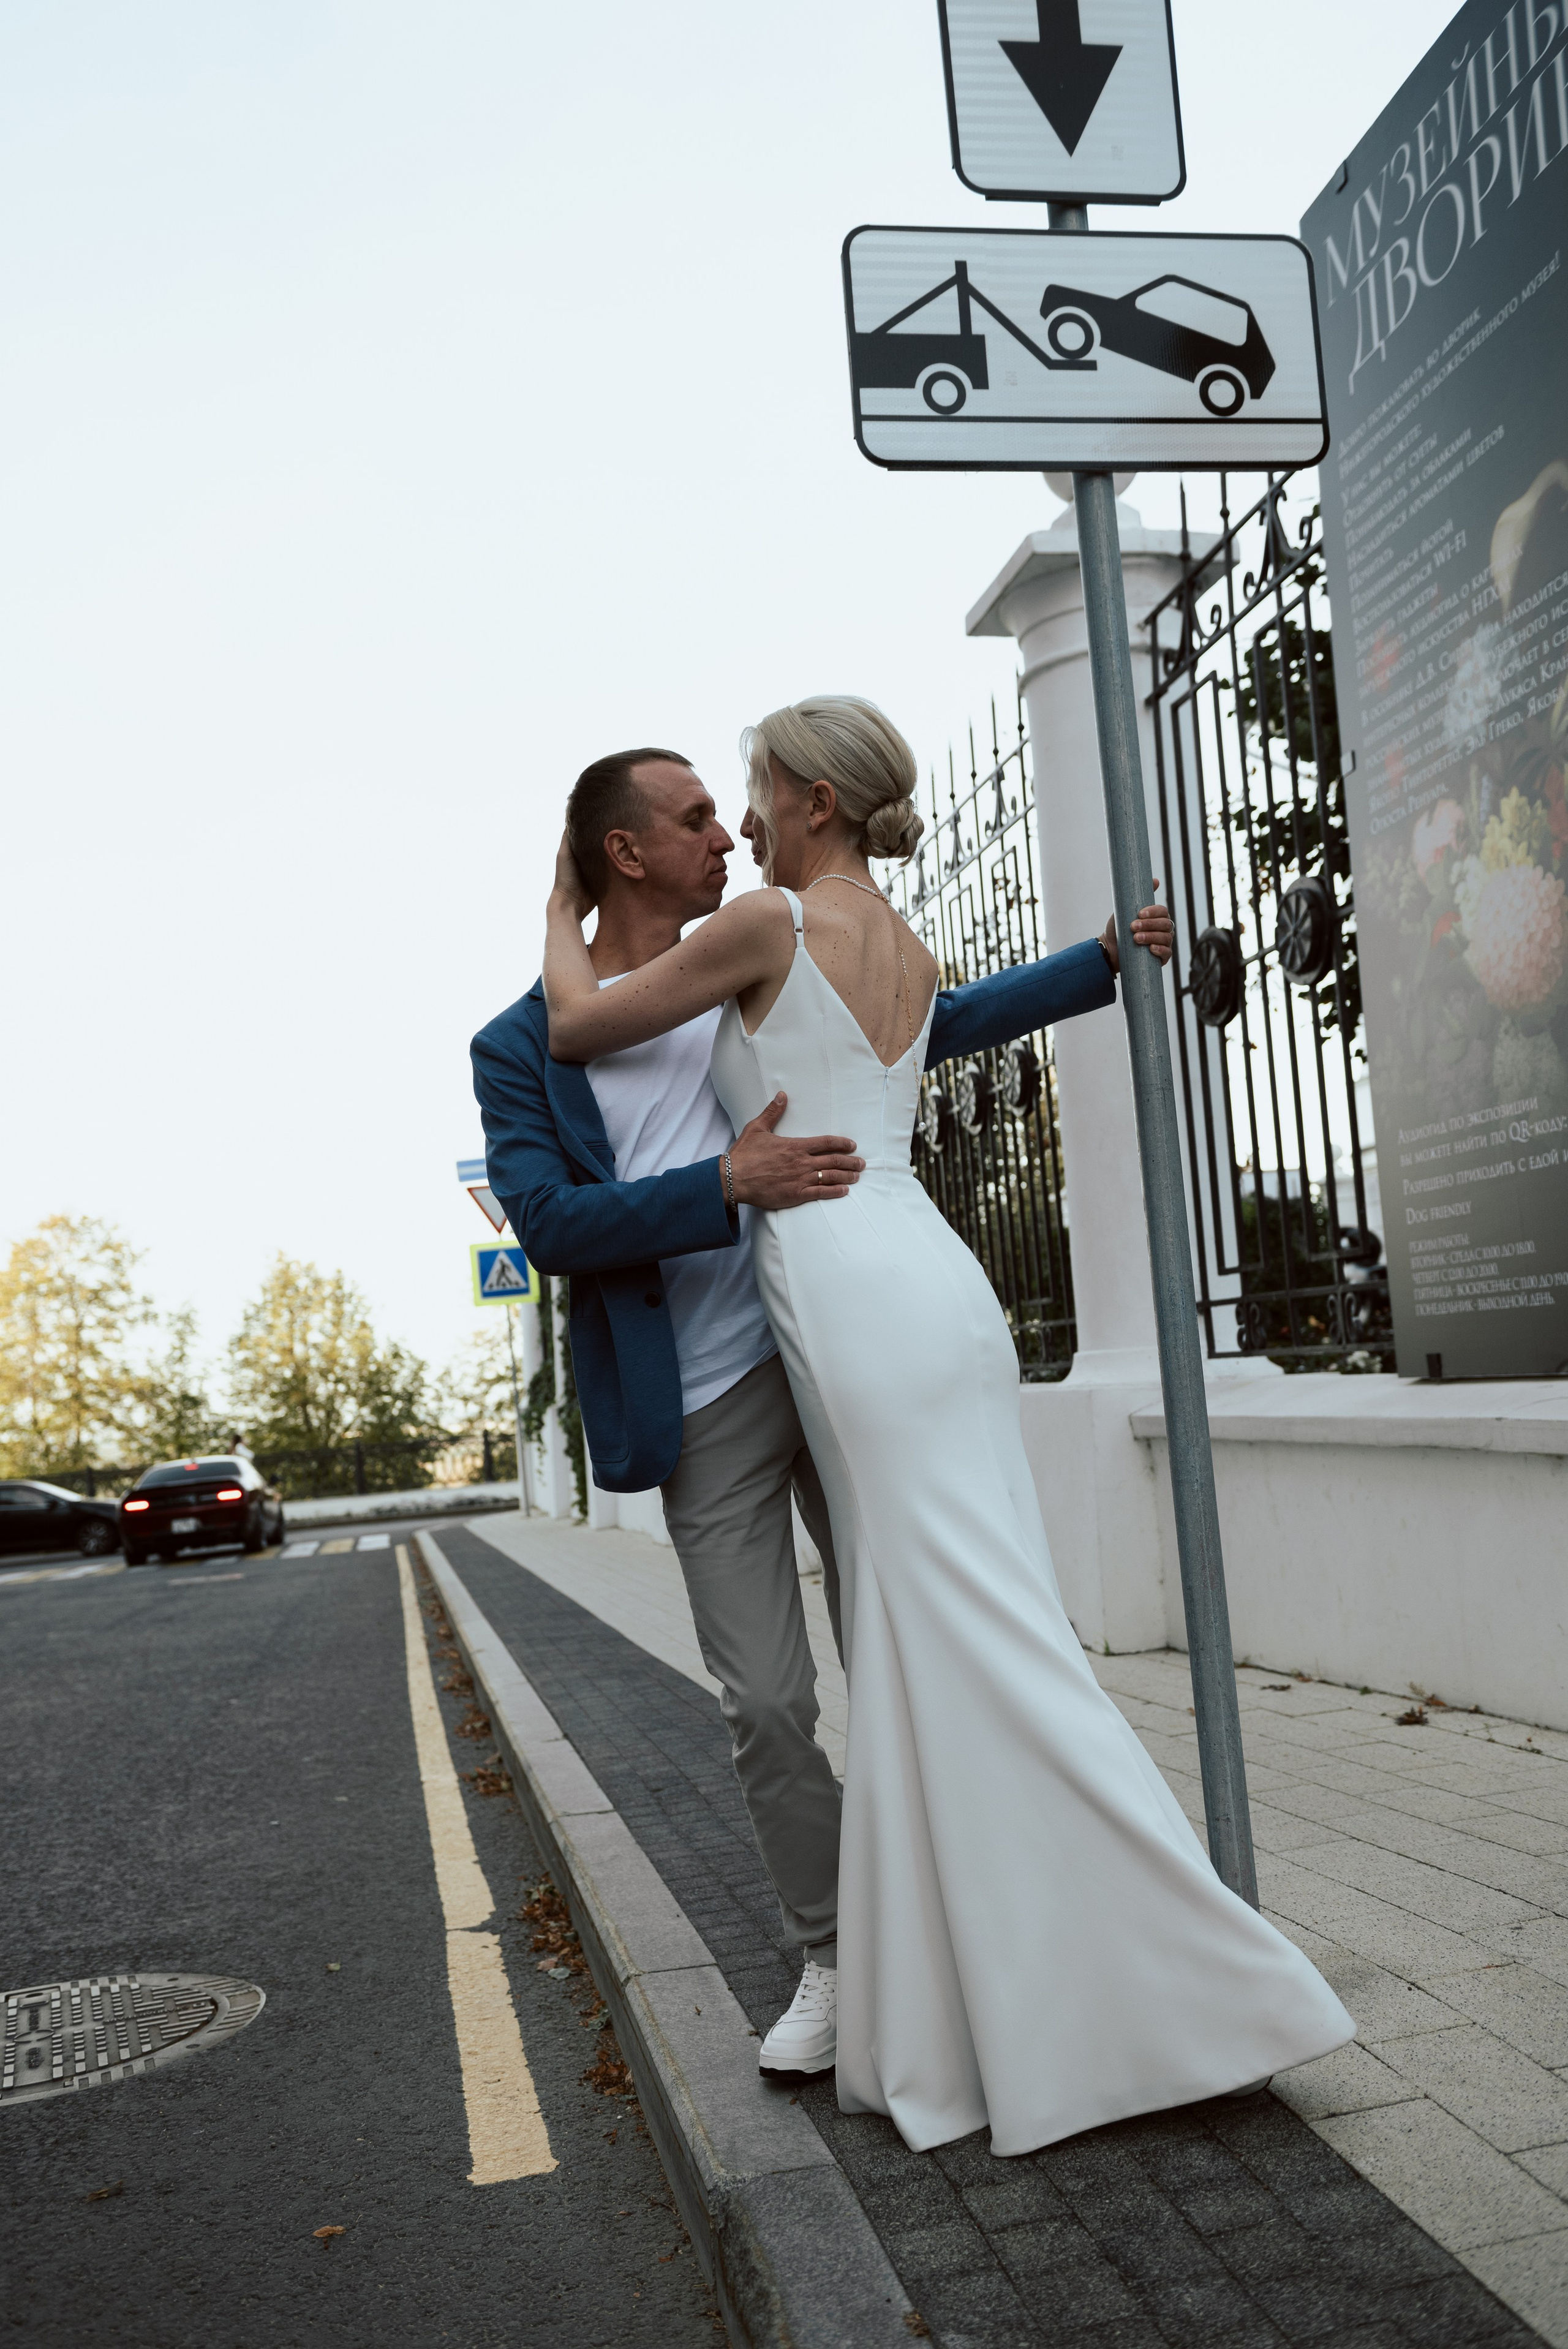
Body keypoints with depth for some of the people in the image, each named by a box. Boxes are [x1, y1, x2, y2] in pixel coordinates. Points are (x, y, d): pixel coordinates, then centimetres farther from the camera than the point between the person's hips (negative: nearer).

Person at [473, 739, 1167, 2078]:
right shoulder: (522, 1048, 2)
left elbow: (936, 1024, 21)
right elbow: (548, 1223, -11)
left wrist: (1103, 960, 19)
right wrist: (730, 1186, -21)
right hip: (708, 1414, -2)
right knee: (768, 1703, 0)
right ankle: (834, 1959, 19)